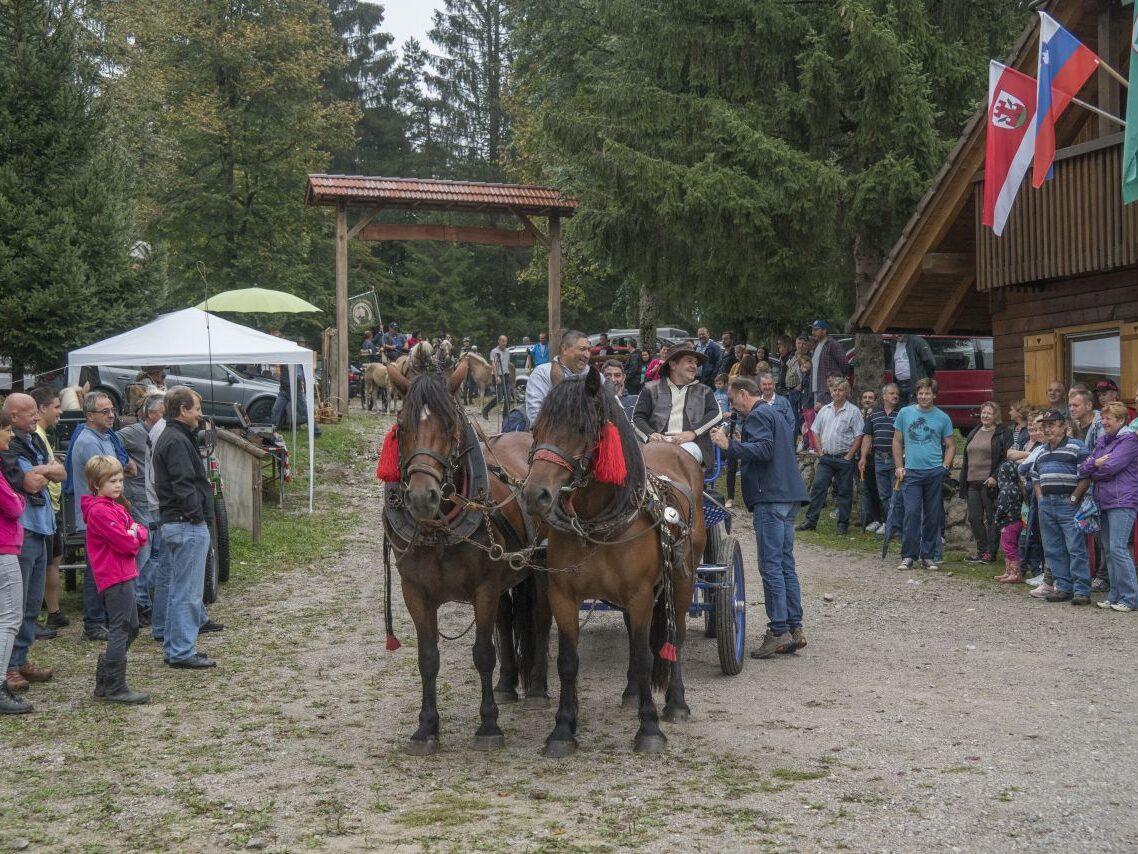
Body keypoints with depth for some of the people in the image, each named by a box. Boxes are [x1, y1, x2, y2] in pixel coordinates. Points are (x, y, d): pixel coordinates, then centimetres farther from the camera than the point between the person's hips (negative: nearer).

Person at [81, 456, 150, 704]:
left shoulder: (116, 507, 19)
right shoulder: (99, 511, -14)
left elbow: (142, 532, 14)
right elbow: (124, 543, -21)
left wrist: (136, 532, -7)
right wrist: (134, 538, 0)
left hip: (124, 576, 10)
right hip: (115, 578, -10)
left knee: (130, 628, 16)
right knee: (121, 630, -8)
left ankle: (105, 680, 24)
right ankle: (114, 687, -4)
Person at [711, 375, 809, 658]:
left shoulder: (757, 416, -6)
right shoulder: (776, 415, 25)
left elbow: (764, 450, -21)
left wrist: (730, 445, -20)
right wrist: (741, 444, 30)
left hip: (770, 498, -10)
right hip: (788, 496, 10)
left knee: (771, 565, -9)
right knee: (786, 564, 11)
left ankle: (779, 631, -10)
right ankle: (795, 628, 11)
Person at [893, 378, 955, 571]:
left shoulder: (942, 417, 6)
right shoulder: (905, 413, 7)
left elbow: (950, 445, 12)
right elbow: (897, 441, 12)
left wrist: (945, 467, -1)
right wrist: (899, 466, 4)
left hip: (935, 472, 1)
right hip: (911, 472, -1)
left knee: (933, 516, 5)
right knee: (912, 513, -9)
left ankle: (928, 556, 14)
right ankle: (908, 556, -3)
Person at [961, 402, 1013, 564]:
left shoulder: (1003, 433, -3)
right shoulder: (974, 433, 19)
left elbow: (1007, 458, -10)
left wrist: (995, 477, -19)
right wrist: (963, 477, 16)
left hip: (989, 483, -7)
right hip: (972, 482, 7)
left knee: (992, 518, -1)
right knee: (974, 518, 7)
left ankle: (991, 553, 4)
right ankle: (982, 551, 16)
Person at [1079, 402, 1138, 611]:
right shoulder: (1101, 440, 18)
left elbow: (1111, 467, -17)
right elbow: (1082, 468, 10)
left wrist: (1092, 471, -1)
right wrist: (1095, 463, -8)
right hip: (1104, 500, 8)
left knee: (1117, 549, -13)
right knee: (1108, 549, 9)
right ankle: (1115, 595, 15)